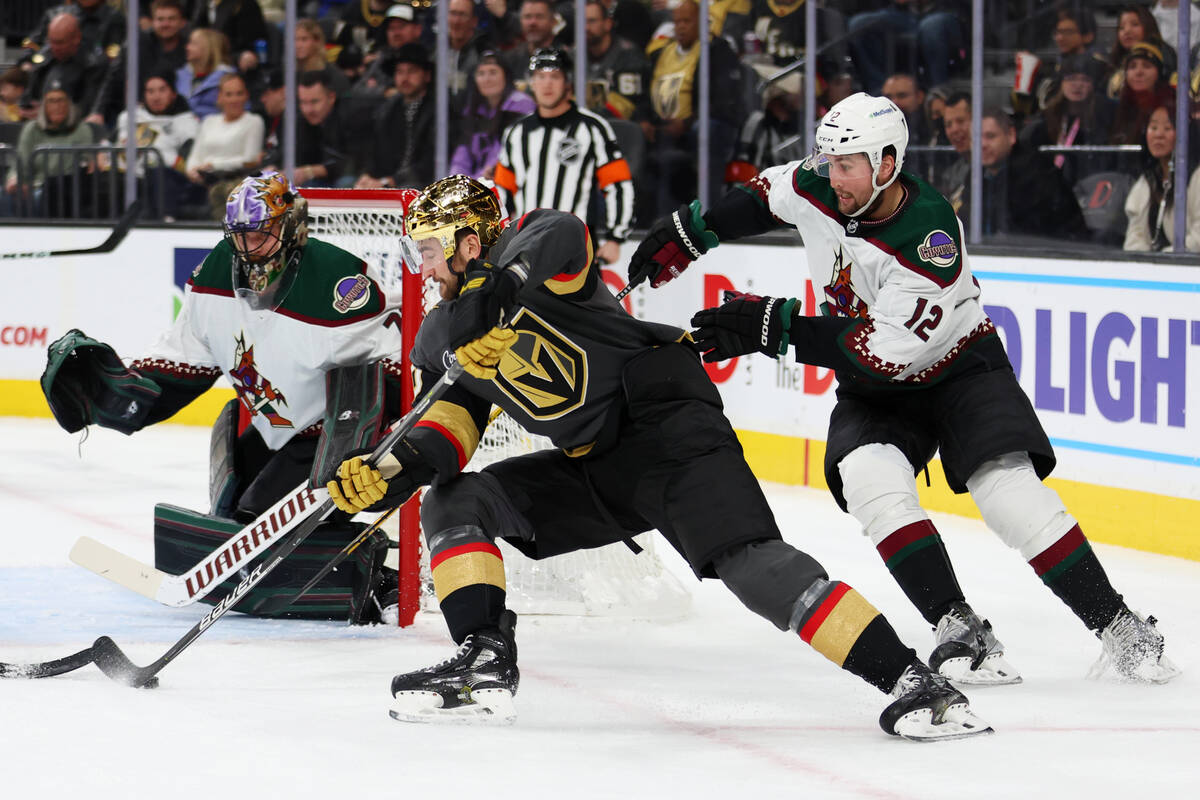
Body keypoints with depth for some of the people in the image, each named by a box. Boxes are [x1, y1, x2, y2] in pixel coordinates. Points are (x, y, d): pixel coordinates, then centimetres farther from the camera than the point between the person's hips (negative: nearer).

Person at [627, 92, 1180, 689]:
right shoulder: (817, 188, -14)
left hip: (960, 369, -5)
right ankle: (961, 632, -22)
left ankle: (1118, 627, -8)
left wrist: (775, 328, -32)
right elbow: (765, 197, 11)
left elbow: (886, 352, -32)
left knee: (1007, 489, -22)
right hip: (874, 392, 5)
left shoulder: (932, 241, -32)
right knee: (869, 481, -24)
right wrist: (688, 232, 13)